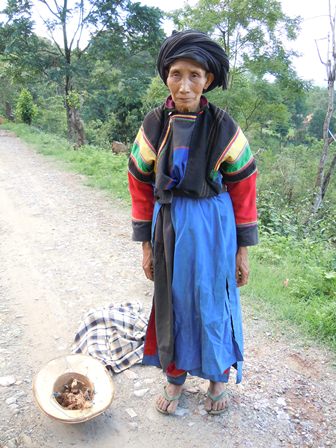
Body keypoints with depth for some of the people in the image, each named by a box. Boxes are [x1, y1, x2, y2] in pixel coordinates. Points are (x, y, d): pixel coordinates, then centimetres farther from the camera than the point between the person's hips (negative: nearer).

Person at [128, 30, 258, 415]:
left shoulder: (224, 128, -10)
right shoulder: (153, 126, -5)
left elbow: (244, 188, -4)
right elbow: (141, 187, 2)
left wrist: (243, 249, -1)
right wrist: (146, 245, 3)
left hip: (213, 227, -2)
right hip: (169, 225, 2)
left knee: (213, 303, 10)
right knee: (172, 302, 13)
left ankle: (218, 378, 35)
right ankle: (175, 376, 35)